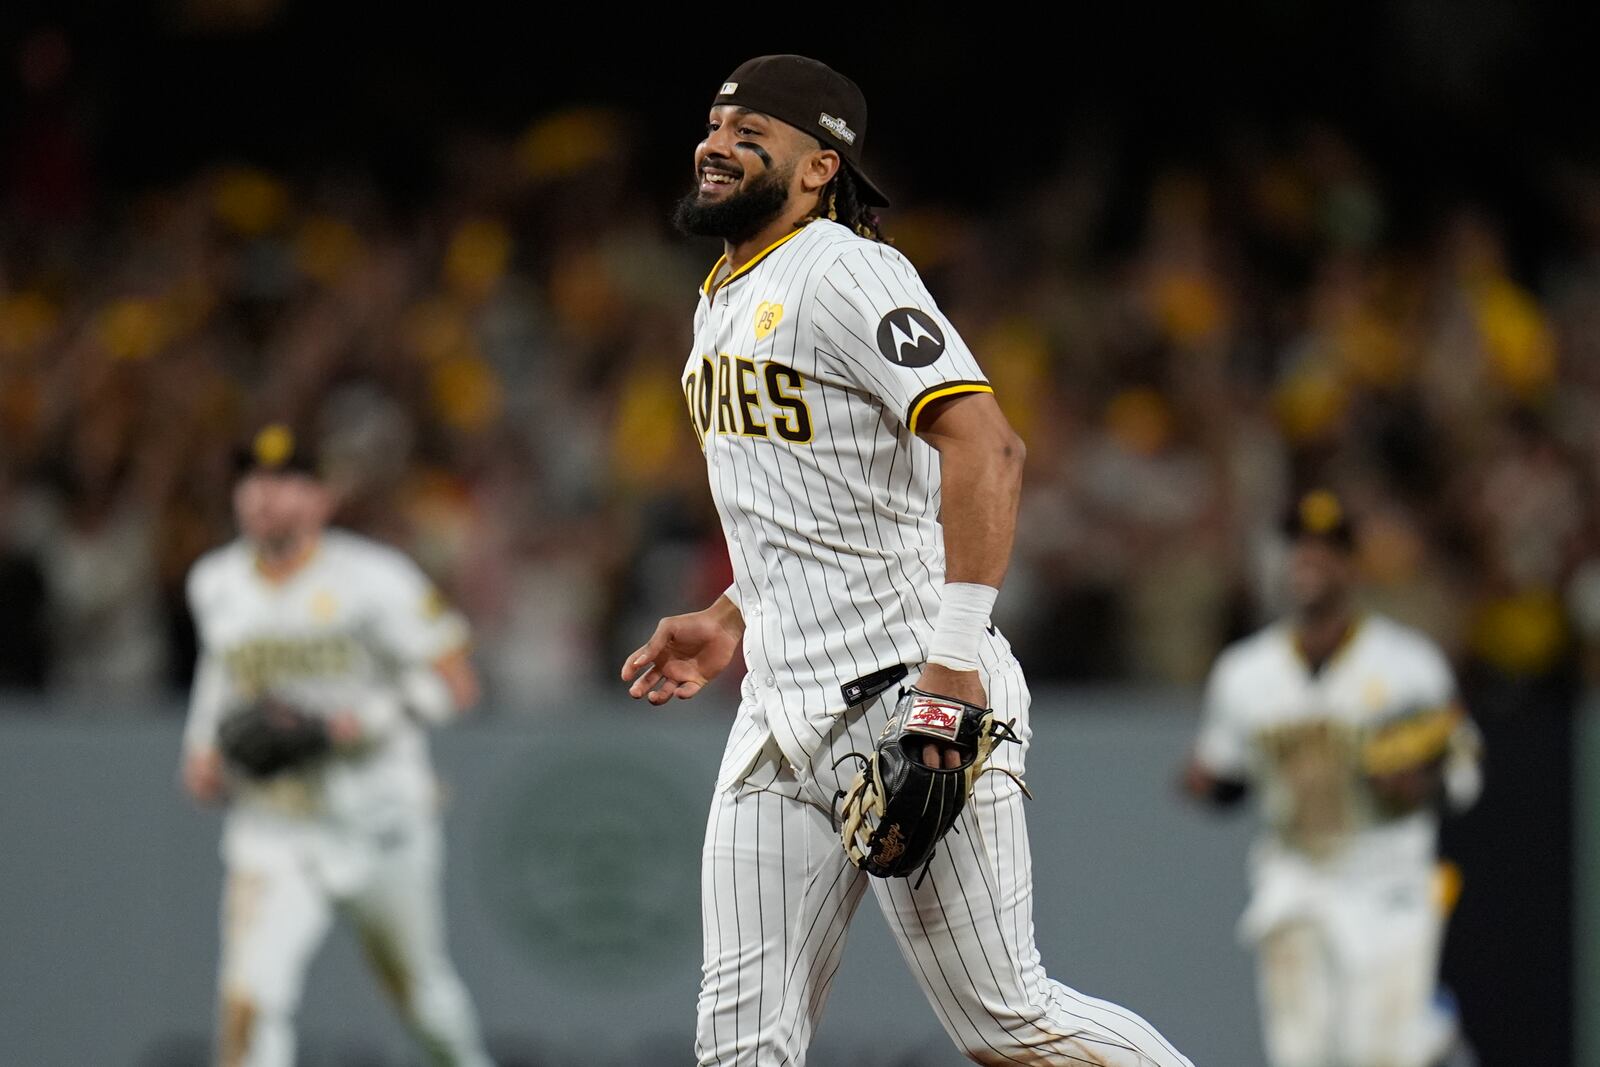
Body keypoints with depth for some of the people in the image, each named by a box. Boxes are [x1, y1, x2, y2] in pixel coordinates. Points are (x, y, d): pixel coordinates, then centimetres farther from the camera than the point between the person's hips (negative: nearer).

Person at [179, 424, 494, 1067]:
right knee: (251, 1002, -19)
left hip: (380, 821, -2)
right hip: (272, 836, 2)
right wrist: (202, 746, 9)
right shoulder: (214, 585, 2)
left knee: (419, 991, 18)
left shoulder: (372, 578, -13)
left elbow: (455, 684, -12)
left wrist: (357, 722, -23)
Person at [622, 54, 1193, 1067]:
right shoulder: (721, 304, 19)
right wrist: (731, 623, 19)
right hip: (782, 710, 9)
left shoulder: (845, 274, -11)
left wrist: (955, 661, -29)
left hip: (907, 692, -9)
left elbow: (984, 445, -23)